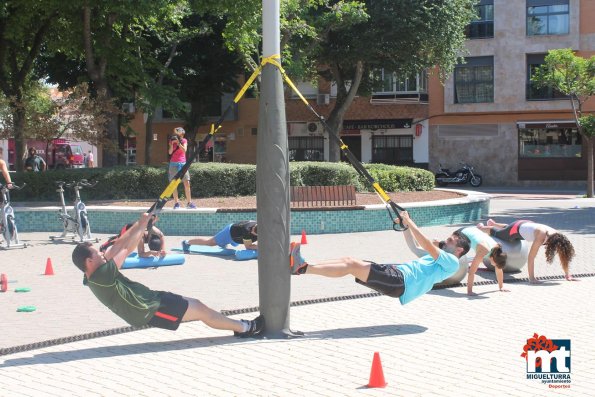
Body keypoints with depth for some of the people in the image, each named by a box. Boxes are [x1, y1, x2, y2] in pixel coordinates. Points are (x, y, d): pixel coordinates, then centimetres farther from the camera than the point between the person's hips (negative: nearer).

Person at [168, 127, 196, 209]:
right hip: (174, 164, 0)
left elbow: (184, 150, -9)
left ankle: (189, 202, -3)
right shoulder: (172, 140, 6)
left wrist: (178, 142, -17)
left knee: (187, 183, -7)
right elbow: (170, 152, -3)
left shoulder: (184, 141, 7)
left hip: (183, 163, 0)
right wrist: (172, 143, -16)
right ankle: (176, 203, 3)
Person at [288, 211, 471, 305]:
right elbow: (415, 246, 39)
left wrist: (410, 222, -10)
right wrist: (406, 226, 24)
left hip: (400, 281, -9)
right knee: (350, 261, -7)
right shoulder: (439, 258, 32)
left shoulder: (452, 262, 3)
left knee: (352, 265, -22)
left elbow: (428, 246, -11)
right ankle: (303, 264, -16)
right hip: (395, 274, 9)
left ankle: (303, 268, -28)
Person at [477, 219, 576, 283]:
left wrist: (567, 275, -21)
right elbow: (531, 257, -46)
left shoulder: (557, 236, -30)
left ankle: (492, 223, 66)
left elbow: (564, 256, -19)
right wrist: (531, 278, -46)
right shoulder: (541, 237, -47)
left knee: (506, 229, 37)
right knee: (496, 234, 24)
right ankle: (481, 227, 54)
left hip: (527, 225, 6)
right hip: (516, 229, -6)